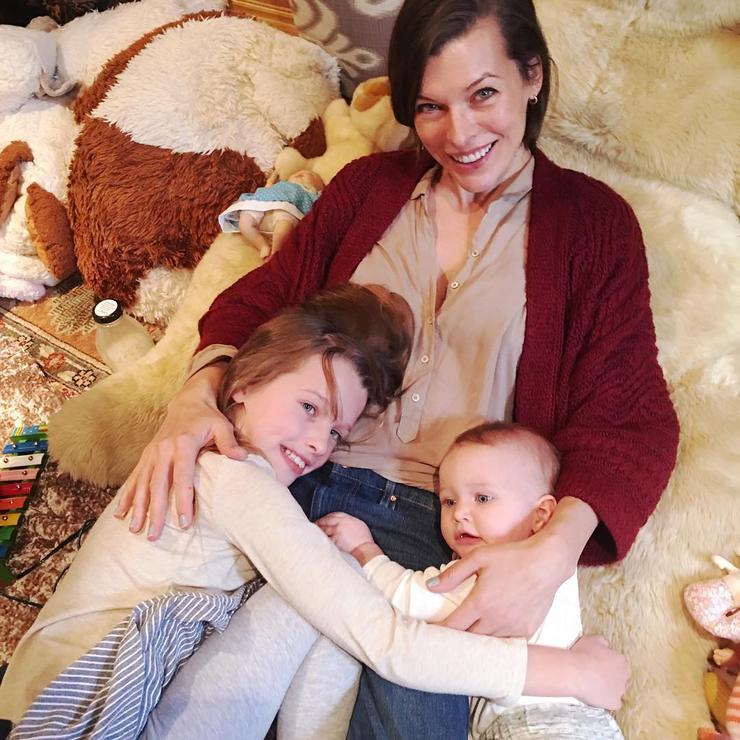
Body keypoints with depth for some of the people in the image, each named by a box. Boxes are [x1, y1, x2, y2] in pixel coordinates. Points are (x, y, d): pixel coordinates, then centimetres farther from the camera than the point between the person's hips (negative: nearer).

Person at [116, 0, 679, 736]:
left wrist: (554, 549, -18)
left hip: (442, 522, -1)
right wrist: (199, 391, -12)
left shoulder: (593, 221, 6)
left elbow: (629, 419, 1)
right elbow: (263, 295, 11)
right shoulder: (368, 185, 14)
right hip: (298, 478, 2)